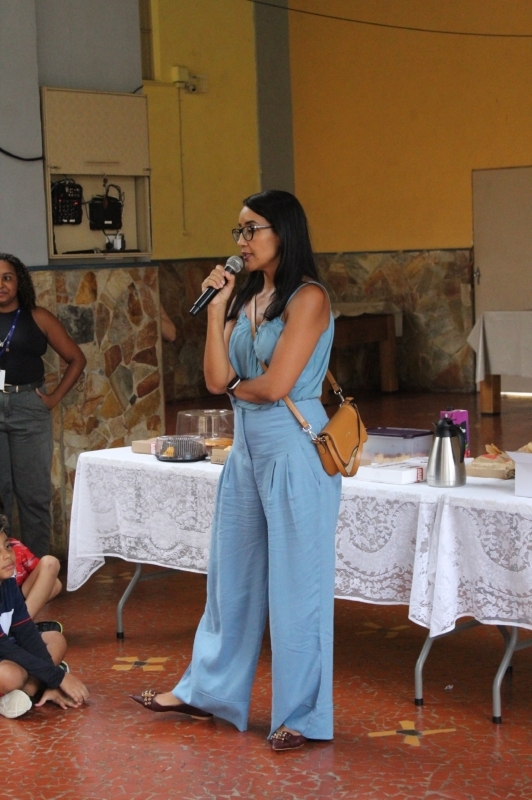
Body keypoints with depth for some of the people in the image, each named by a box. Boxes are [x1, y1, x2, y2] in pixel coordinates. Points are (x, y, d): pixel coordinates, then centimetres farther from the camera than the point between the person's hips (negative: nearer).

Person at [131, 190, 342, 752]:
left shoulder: (307, 298, -11)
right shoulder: (246, 299, 11)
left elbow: (276, 385, -18)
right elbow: (217, 378, 2)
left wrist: (235, 386, 1)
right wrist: (216, 309, -2)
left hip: (293, 448, -8)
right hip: (247, 446, 8)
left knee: (296, 581, 1)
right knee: (233, 573, 17)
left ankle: (302, 715, 12)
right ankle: (208, 690, 31)